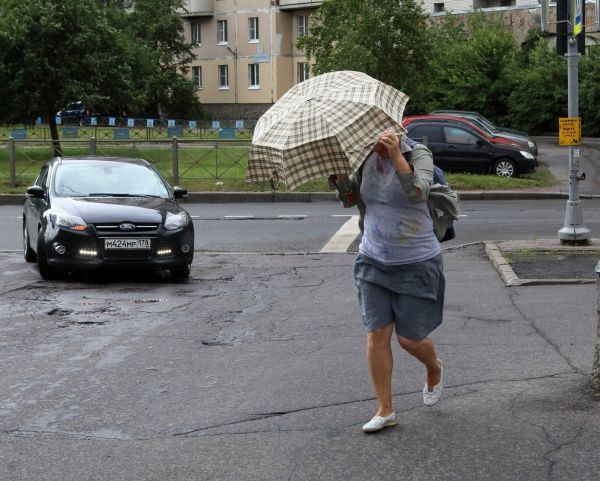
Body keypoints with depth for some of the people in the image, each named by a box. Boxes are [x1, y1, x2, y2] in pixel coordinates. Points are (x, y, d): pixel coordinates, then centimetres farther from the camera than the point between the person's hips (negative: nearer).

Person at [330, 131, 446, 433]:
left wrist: (396, 156, -35)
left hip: (416, 263, -4)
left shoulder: (418, 155, -11)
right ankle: (384, 410, 10)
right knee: (377, 334, -1)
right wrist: (338, 170, -12)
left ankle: (435, 369, 39)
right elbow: (349, 198, 4)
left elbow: (418, 192, -28)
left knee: (410, 339, 2)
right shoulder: (366, 159, 3)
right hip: (374, 260, 4)